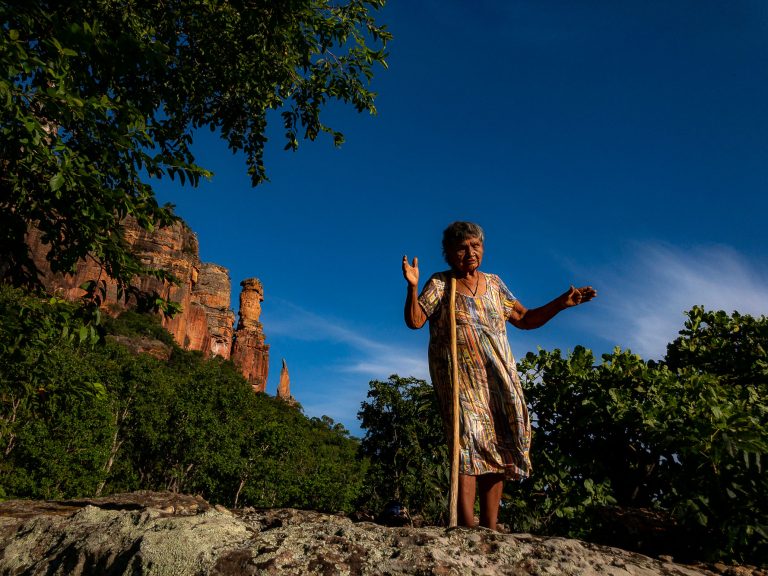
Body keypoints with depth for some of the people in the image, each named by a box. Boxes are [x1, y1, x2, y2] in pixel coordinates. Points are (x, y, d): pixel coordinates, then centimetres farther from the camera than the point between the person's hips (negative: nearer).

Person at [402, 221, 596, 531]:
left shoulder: (494, 283, 16)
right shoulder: (440, 284, 4)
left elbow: (526, 319, 19)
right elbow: (414, 320, -6)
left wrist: (561, 303, 8)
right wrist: (413, 287, -22)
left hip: (498, 377, 4)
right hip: (459, 378, -4)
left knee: (497, 448, 0)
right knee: (469, 440, -18)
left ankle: (490, 529, 5)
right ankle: (468, 528, -18)